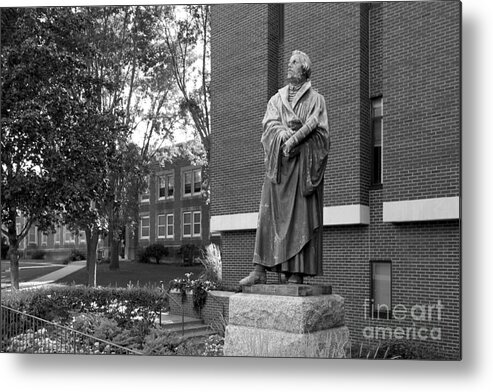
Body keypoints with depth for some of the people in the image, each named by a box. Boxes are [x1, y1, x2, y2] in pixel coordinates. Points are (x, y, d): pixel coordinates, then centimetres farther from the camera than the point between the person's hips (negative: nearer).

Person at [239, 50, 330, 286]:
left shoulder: (315, 99, 10)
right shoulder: (276, 99, 20)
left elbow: (315, 127, -4)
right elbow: (269, 124, 4)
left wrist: (294, 139, -19)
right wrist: (285, 133, -16)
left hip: (303, 163, -3)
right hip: (278, 162, 3)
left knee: (300, 216, -6)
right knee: (269, 213, -5)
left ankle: (296, 272, -4)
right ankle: (260, 270, -6)